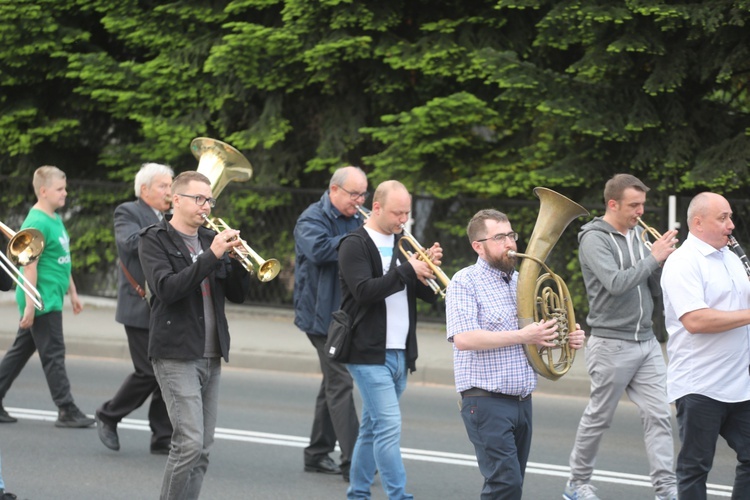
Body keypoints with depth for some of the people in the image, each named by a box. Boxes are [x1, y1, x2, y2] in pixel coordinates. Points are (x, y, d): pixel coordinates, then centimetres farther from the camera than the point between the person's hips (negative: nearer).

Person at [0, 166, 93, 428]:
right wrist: (30, 305, -21)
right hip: (43, 302, -10)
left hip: (51, 299, 10)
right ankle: (67, 411, 0)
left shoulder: (56, 219, 14)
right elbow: (29, 266, -19)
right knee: (53, 355, -4)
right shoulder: (37, 223, -16)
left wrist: (73, 293, 26)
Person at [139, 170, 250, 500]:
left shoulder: (210, 239, 15)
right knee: (189, 442, -16)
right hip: (176, 355, -7)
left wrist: (237, 259, -8)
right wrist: (211, 256, -22)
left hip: (211, 356, 7)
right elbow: (167, 288, -19)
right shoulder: (155, 240, -3)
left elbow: (238, 294, 11)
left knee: (202, 448, 6)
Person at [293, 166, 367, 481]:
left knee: (333, 383, 13)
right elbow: (319, 249, -28)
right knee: (340, 383, -12)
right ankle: (353, 462, -16)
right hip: (323, 313, -8)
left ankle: (317, 454, 22)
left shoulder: (356, 220, 14)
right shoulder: (313, 219, -9)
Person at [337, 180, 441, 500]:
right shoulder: (355, 245, -7)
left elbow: (429, 294, 13)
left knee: (374, 427, 13)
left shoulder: (402, 244, 15)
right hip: (369, 353, -7)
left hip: (399, 353, 7)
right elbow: (364, 291, -21)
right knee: (389, 426, -14)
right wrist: (407, 270, -22)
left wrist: (430, 269, -7)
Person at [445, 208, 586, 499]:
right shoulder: (465, 283, -7)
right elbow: (463, 338, -21)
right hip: (487, 401, -8)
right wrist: (522, 337, -21)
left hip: (522, 401, 8)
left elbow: (538, 337, 25)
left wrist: (569, 338, 3)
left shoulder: (520, 282, 16)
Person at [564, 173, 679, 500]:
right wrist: (653, 257, -18)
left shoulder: (638, 236, 11)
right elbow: (616, 283, -25)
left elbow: (654, 290, 13)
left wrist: (662, 263, -5)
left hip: (646, 341, 6)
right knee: (598, 418, 5)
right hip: (611, 345, -6)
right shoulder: (595, 239, -10)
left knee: (658, 415, -3)